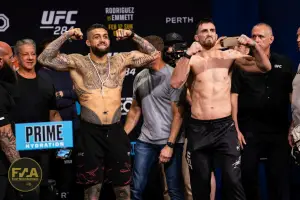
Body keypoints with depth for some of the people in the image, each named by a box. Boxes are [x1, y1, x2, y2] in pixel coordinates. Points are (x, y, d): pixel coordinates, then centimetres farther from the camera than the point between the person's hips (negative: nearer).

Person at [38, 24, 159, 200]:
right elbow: (44, 59, -9)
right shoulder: (77, 62, 0)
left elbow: (153, 54, 9)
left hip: (116, 131, 2)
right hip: (90, 133, -2)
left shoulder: (121, 60, 7)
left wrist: (133, 36, 0)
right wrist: (66, 36, -11)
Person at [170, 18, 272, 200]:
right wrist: (188, 54, -24)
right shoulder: (190, 59, 0)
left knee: (233, 181, -7)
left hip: (225, 127, 0)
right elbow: (175, 83, -17)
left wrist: (253, 45, -16)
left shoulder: (230, 56, 5)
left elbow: (265, 67, 0)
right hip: (198, 129, 0)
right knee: (200, 184, 11)